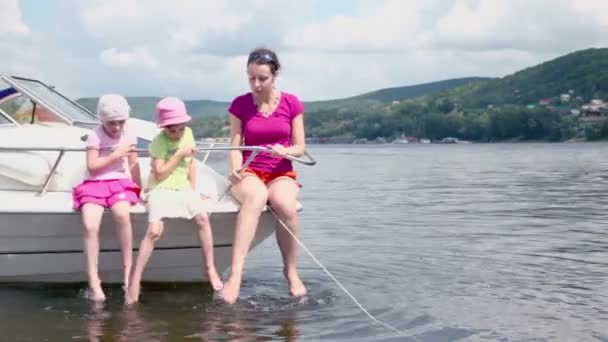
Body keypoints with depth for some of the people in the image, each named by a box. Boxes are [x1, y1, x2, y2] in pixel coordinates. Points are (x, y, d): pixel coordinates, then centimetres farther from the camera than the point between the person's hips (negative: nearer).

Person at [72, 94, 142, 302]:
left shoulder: (129, 135, 8)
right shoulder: (95, 136, -3)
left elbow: (133, 164, 16)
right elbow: (92, 167, -7)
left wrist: (138, 189, 15)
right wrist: (116, 155, -8)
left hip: (120, 183, 1)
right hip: (94, 184, -1)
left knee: (122, 214, -34)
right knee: (90, 226, -28)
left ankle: (128, 272, -23)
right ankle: (94, 282, -24)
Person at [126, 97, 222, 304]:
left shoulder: (188, 133, 8)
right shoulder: (159, 142, -9)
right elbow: (159, 174, -14)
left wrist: (193, 190, 8)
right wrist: (179, 155, -14)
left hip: (183, 188, 5)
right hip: (161, 190, -5)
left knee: (203, 217, -20)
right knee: (154, 230, -24)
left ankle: (211, 269, -9)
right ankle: (135, 280, -18)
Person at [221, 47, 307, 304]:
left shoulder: (291, 104, 3)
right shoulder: (240, 105, 3)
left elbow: (300, 147, 3)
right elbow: (235, 146, -1)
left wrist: (285, 150, -20)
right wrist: (235, 169, -21)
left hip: (282, 173, 1)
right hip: (249, 173, -1)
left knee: (286, 206, -35)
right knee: (255, 198, -39)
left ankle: (291, 271, -12)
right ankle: (235, 275, -49)